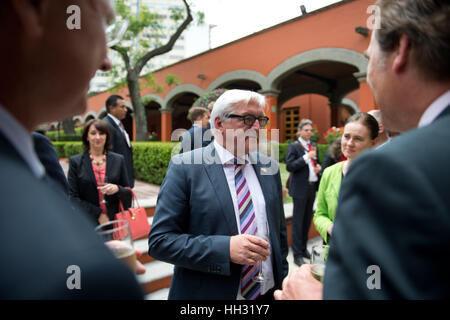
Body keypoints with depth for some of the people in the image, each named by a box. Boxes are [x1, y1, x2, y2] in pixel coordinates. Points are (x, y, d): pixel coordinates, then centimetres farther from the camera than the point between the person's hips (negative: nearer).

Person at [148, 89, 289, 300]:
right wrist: (226, 249, -25)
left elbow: (279, 234, 9)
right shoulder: (184, 168, -13)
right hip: (208, 293, -4)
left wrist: (282, 286, 6)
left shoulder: (269, 168, 2)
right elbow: (159, 241, -16)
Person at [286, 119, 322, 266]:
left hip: (312, 187, 7)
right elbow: (289, 166, -15)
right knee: (298, 221, -1)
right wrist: (306, 157, -22)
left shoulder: (313, 146, 13)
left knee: (307, 220, 14)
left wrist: (318, 167, 2)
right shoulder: (294, 146, -7)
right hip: (300, 188, -7)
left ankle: (303, 248, 28)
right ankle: (297, 254, 7)